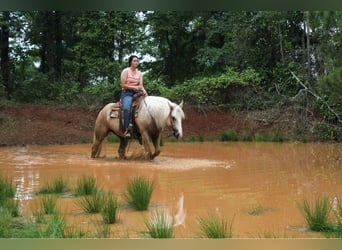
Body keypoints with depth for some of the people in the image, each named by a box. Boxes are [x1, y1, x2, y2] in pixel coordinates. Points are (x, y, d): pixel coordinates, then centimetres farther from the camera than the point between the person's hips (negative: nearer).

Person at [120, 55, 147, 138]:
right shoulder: (126, 71, 0)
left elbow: (141, 85, 6)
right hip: (127, 93, -5)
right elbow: (123, 85, -6)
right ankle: (127, 130, -34)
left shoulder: (139, 73, 15)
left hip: (136, 93, 5)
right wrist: (134, 87, -14)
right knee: (127, 108, -34)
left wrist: (143, 90, -16)